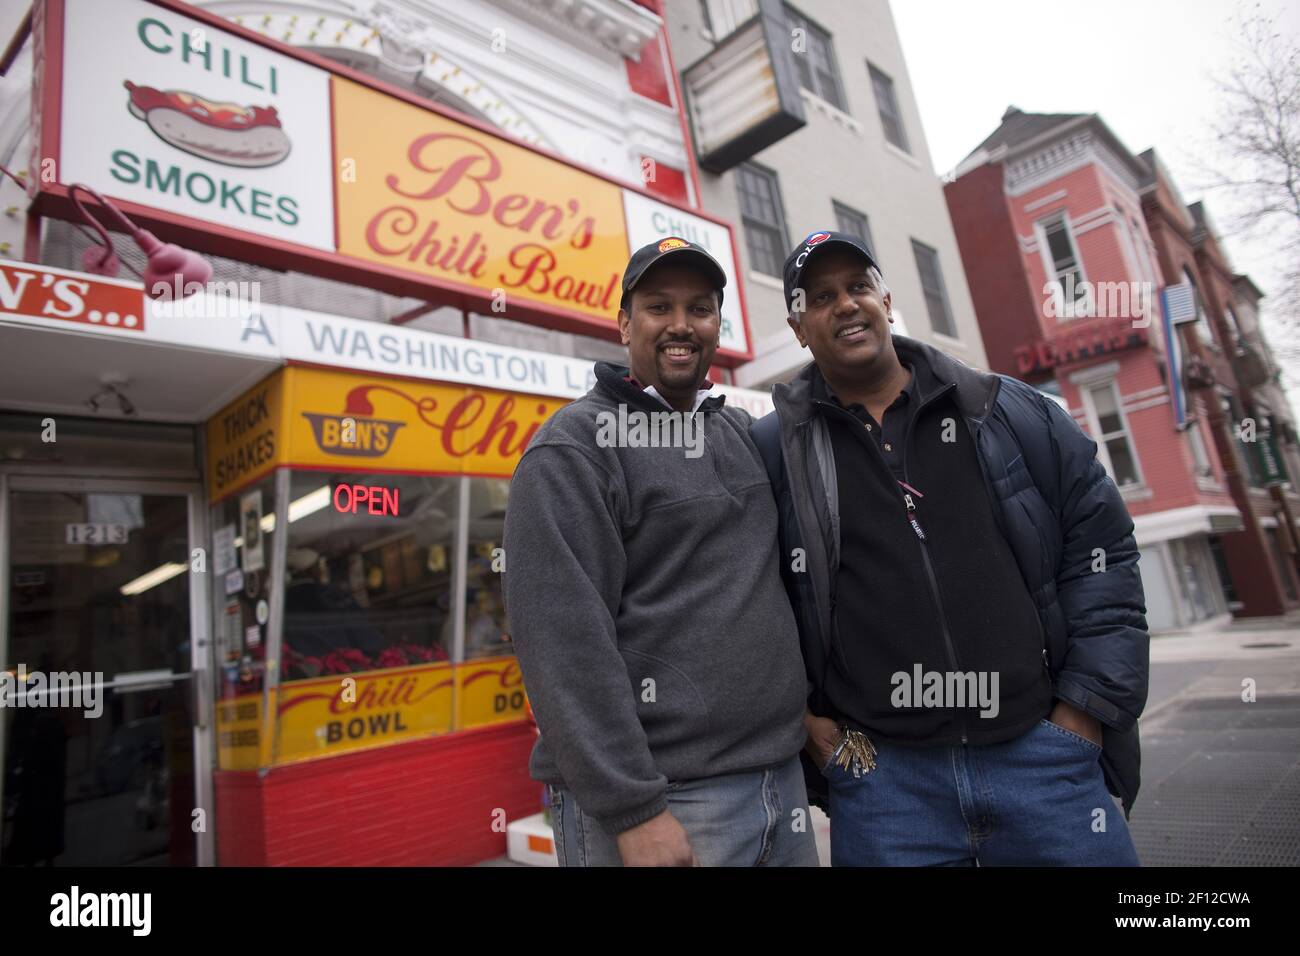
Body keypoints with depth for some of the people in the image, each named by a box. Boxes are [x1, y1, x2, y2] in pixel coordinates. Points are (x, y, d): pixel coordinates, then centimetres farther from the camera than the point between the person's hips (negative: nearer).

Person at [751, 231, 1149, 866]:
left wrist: (1085, 709, 1)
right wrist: (803, 719, -1)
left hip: (1041, 752, 2)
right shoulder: (770, 451, 0)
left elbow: (1101, 545, 7)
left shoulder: (1010, 412, 5)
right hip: (880, 775, -1)